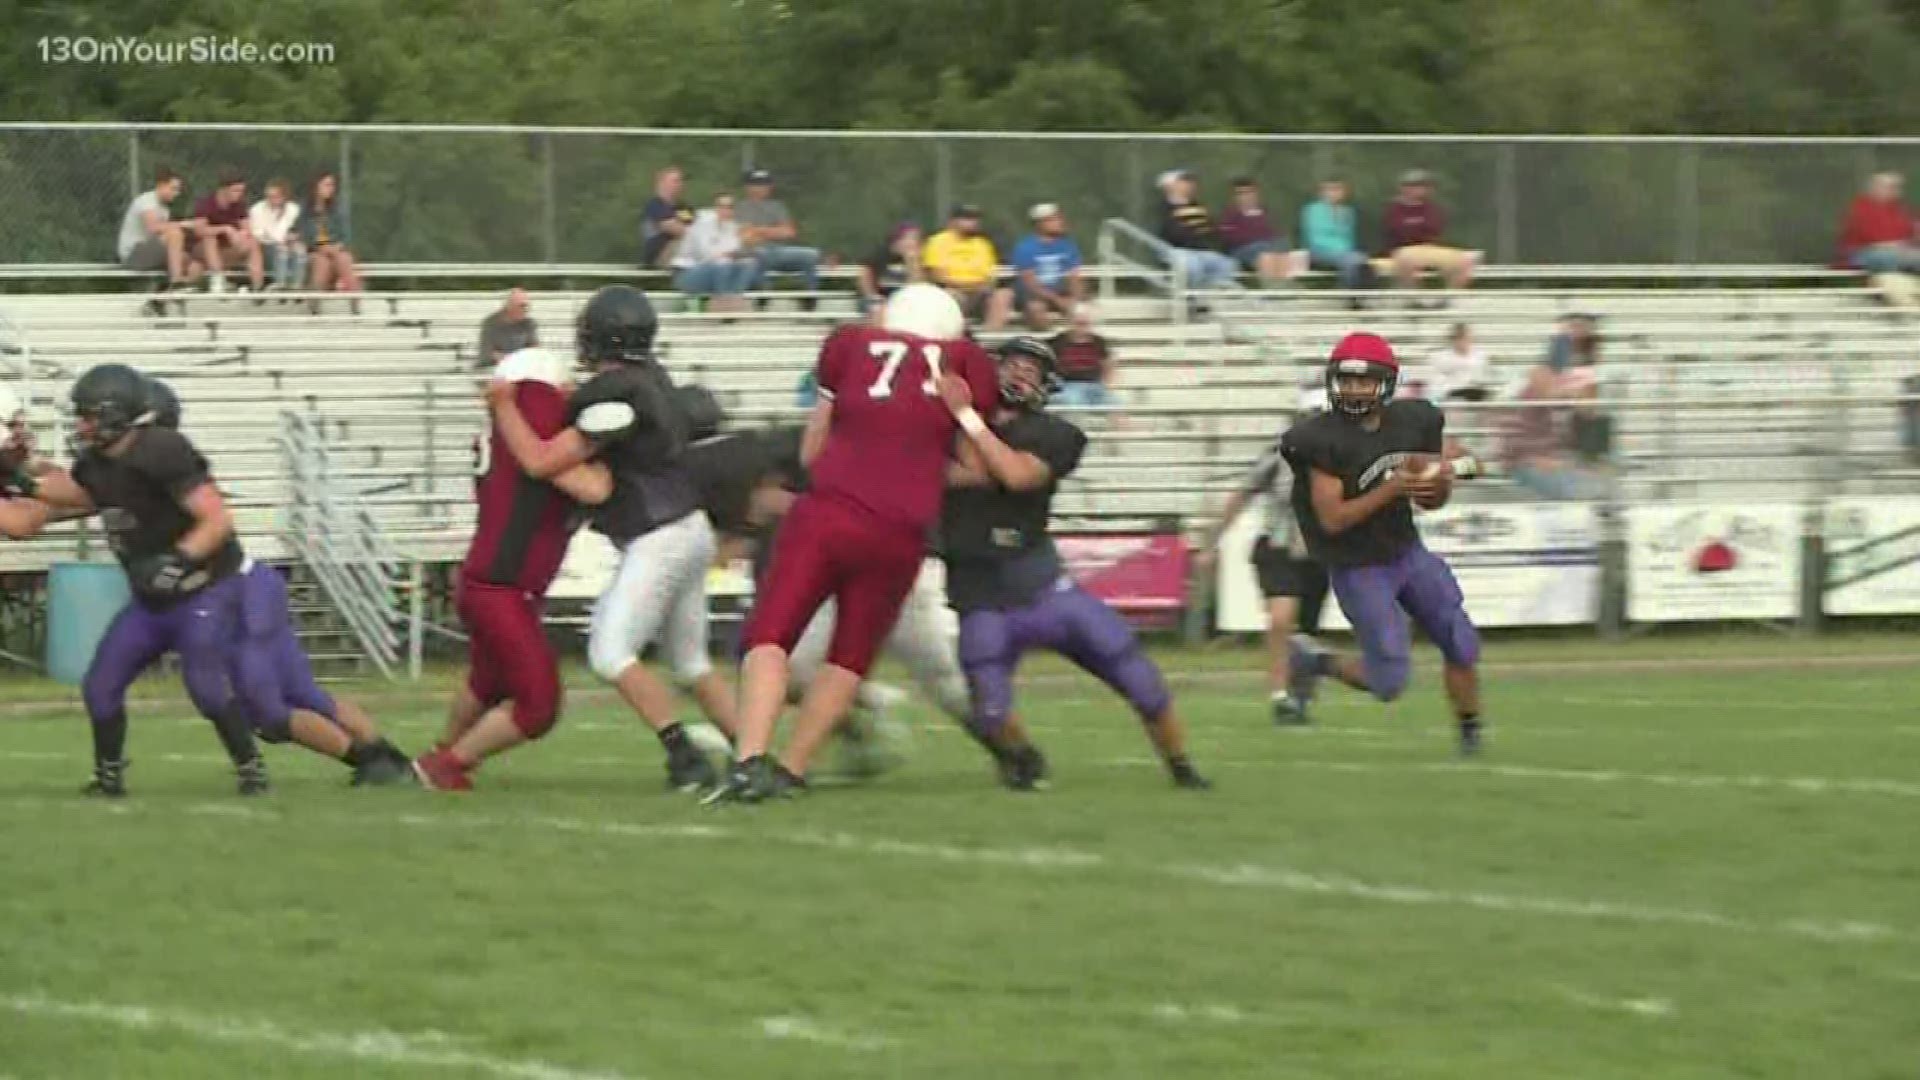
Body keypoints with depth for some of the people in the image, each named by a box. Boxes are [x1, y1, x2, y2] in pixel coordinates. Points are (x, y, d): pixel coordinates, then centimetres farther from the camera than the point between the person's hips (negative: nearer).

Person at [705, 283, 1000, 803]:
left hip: (827, 512, -1)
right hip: (899, 535, 1)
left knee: (770, 637, 0)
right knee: (850, 657, 17)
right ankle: (791, 769, 13)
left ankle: (751, 760, -21)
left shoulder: (850, 346, 12)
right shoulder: (966, 364, 11)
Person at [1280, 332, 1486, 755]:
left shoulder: (1412, 422, -3)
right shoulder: (1322, 440, -20)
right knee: (1389, 682, -7)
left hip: (1409, 552, 6)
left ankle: (1470, 733, 26)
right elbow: (1332, 519, -22)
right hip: (1359, 570, -6)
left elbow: (1431, 500, 9)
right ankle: (1315, 662, 19)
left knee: (1462, 646, 6)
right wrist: (1393, 488, -30)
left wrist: (1441, 482, -16)